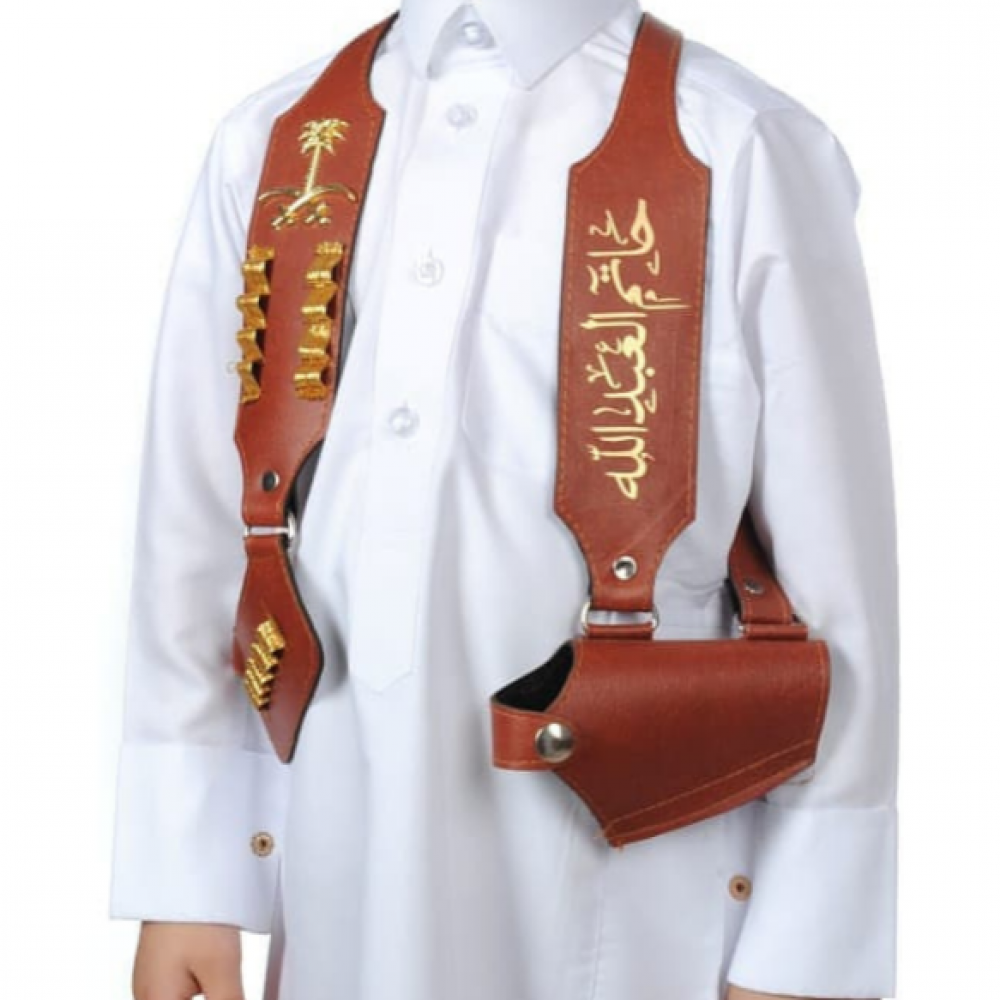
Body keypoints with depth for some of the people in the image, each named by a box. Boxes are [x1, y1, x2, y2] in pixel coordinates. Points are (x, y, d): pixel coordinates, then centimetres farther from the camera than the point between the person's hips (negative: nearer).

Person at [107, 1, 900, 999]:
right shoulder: (265, 148, 0)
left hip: (631, 889, -3)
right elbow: (194, 530, 3)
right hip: (340, 876, 4)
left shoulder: (752, 155, -12)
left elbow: (836, 588, -9)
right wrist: (181, 874, 4)